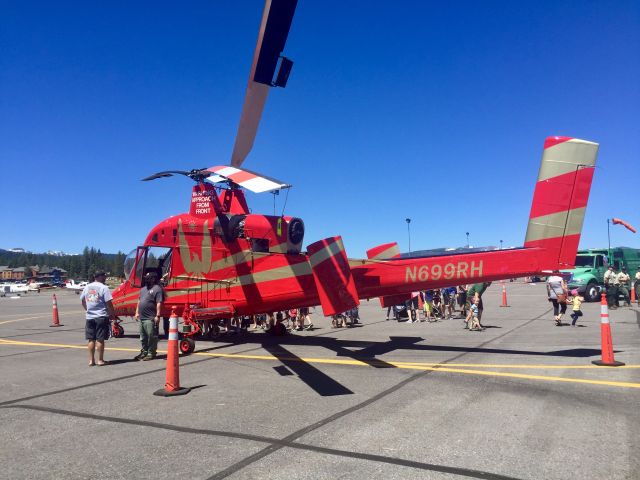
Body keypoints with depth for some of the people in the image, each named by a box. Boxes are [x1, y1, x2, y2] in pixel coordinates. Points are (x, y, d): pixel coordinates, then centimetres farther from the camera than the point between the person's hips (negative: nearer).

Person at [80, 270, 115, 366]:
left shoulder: (87, 287, 9)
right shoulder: (104, 288, -11)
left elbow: (83, 301, 18)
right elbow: (108, 303, -14)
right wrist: (112, 314, -4)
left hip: (90, 317, 6)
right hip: (101, 317, -6)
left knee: (91, 339, 11)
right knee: (100, 339, 0)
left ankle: (91, 360, 14)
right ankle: (100, 360, 5)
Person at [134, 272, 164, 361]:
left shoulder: (157, 289, -11)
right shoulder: (144, 288, 18)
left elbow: (159, 303, -17)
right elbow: (139, 301, 24)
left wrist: (157, 316, -22)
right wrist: (137, 312, 17)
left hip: (150, 319, -9)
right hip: (142, 318, 9)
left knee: (151, 337, -2)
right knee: (143, 337, 18)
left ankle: (151, 353, 5)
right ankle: (144, 352, 30)